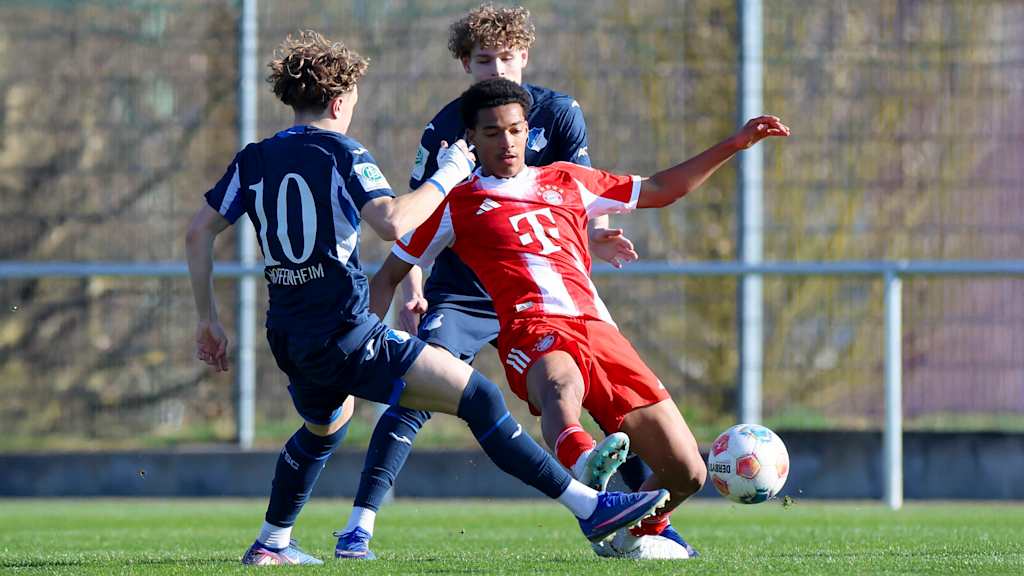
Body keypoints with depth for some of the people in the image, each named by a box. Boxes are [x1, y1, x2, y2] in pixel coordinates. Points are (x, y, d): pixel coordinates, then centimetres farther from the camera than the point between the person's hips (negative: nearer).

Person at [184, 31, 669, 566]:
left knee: (323, 425, 38)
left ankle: (270, 543, 41)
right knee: (475, 395, -10)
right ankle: (590, 506, -17)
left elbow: (198, 233, 11)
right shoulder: (340, 152, -7)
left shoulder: (253, 160, 11)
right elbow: (392, 221, -23)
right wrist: (447, 178, -8)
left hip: (290, 341, 7)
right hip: (346, 336, -7)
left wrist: (208, 320, 19)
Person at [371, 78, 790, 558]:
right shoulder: (456, 204, 16)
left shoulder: (566, 182, 25)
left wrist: (734, 144, 28)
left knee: (686, 473, -5)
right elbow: (389, 275, 21)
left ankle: (637, 532, 27)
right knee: (561, 384, -45)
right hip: (532, 328, -5)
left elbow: (661, 189, 34)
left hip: (599, 330, 5)